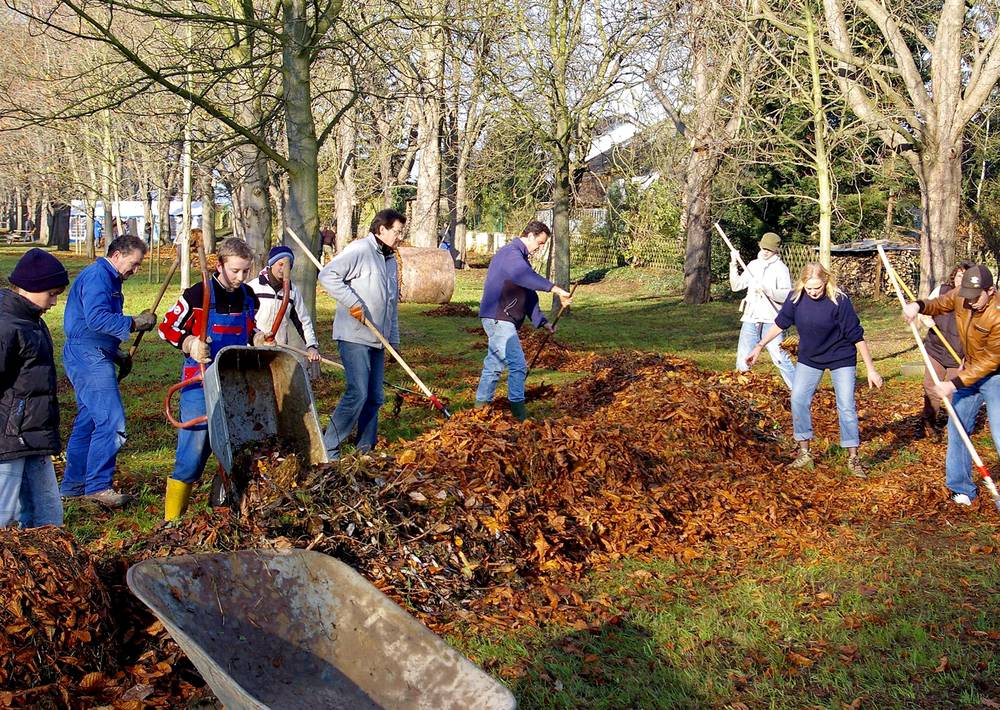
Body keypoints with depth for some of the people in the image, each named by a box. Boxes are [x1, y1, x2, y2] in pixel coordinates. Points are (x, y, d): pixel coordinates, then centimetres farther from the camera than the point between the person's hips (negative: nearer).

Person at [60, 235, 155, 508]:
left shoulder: (109, 279, 21)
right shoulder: (96, 276, -12)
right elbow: (97, 318, -25)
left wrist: (118, 356, 18)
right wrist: (135, 323, -19)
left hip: (95, 356, 11)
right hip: (88, 355, -11)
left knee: (88, 421, 14)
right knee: (111, 421, -15)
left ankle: (73, 485, 21)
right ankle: (98, 486, -13)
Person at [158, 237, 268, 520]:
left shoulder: (248, 298, 6)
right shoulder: (197, 295, -11)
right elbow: (167, 329, -4)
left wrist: (257, 339, 1)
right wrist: (190, 344, -20)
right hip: (201, 383, -6)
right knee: (193, 450, -7)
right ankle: (173, 520, 3)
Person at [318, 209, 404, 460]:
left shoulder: (390, 260, 19)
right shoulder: (359, 250, -9)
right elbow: (328, 275, -20)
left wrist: (394, 341, 22)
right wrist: (353, 303, -22)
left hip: (377, 339, 9)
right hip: (354, 337, -9)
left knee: (374, 397, 9)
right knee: (357, 393, -14)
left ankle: (365, 448, 18)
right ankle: (328, 448, -6)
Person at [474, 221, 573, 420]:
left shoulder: (520, 258, 19)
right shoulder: (510, 254, -14)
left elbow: (529, 295, 19)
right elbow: (528, 277, -35)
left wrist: (542, 322, 11)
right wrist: (556, 289, -42)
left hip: (502, 320, 11)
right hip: (498, 319, -11)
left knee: (494, 364, 16)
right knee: (518, 365, -11)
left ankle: (482, 403, 25)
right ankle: (518, 410, -9)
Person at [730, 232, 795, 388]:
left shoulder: (780, 268, -2)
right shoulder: (753, 265, 15)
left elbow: (787, 296, -10)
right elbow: (736, 286, 16)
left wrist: (767, 290, -22)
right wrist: (733, 265, 6)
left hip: (771, 320, -5)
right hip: (751, 318, 5)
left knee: (780, 358, -14)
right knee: (742, 360, 7)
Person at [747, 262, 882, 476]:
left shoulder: (839, 301, -24)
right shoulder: (796, 298, -13)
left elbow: (856, 336, -19)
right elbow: (780, 323, 2)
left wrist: (871, 370, -16)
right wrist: (759, 347, 3)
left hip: (841, 358, -4)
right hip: (809, 358, 4)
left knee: (846, 406, -6)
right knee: (798, 400, -2)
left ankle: (853, 459, 5)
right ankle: (804, 454, 11)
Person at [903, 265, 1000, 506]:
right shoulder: (960, 296, -12)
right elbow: (939, 305, 10)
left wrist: (954, 384, -26)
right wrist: (919, 305, -14)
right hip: (970, 371, 7)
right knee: (957, 429, 11)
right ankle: (961, 489, 24)